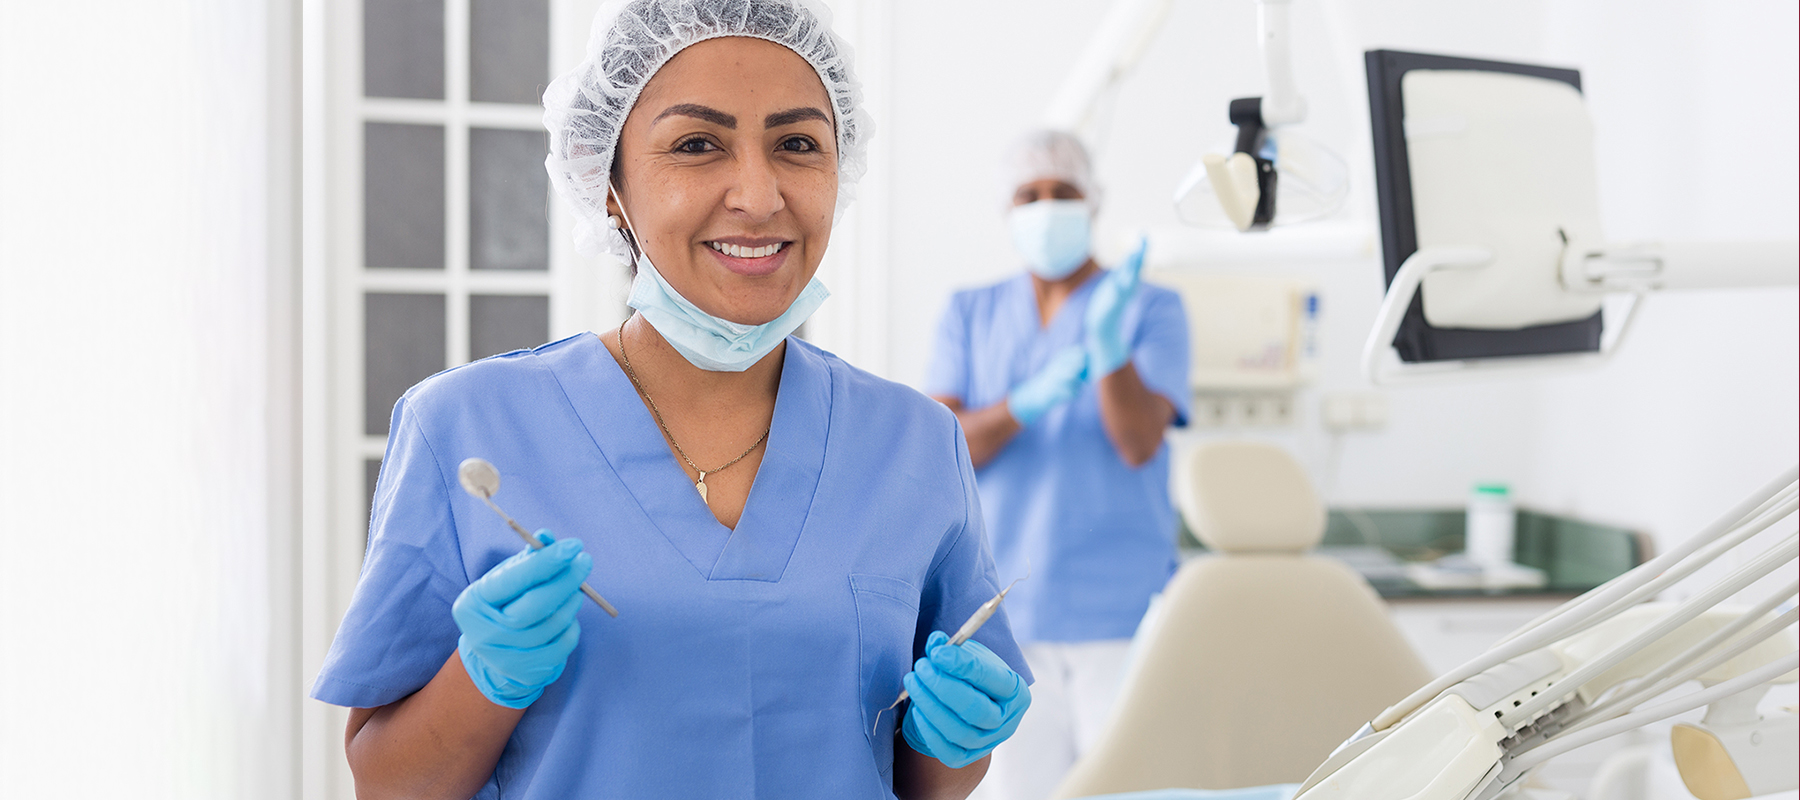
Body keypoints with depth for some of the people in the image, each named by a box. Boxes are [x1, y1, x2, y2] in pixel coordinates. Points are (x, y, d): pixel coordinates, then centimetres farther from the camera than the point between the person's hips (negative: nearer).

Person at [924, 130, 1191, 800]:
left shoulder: (1154, 310, -2)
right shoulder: (970, 316, 7)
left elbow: (1140, 444, -16)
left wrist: (1109, 343, -34)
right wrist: (1029, 400, -25)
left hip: (1123, 611, -3)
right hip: (1009, 615, 3)